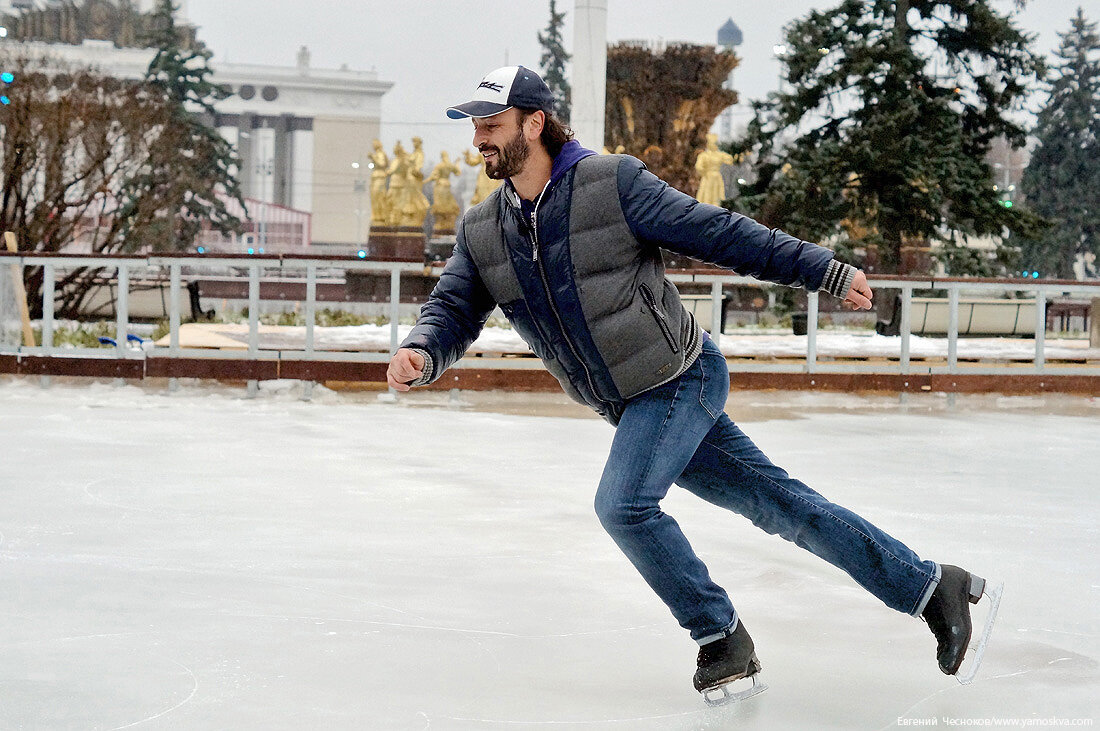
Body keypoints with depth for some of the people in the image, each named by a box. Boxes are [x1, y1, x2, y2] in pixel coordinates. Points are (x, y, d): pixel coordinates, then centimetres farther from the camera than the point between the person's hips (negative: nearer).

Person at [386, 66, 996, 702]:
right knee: (778, 502, 9)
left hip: (682, 378, -6)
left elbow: (723, 234, -12)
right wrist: (419, 356, -26)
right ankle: (931, 587, 19)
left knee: (623, 504, -21)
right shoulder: (481, 233, 3)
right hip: (635, 407, 6)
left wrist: (827, 271, -11)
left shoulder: (613, 183, -15)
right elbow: (454, 312, -2)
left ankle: (723, 639, 0)